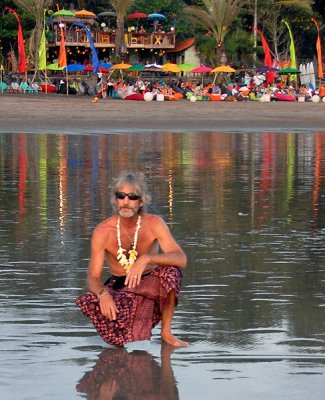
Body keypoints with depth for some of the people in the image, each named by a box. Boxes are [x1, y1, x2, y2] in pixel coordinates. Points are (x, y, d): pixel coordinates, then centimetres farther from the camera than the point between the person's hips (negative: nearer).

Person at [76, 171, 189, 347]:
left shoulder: (154, 224, -14)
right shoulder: (103, 231, -13)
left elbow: (181, 259, -27)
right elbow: (93, 277, -13)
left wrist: (146, 259, -43)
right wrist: (103, 293, -37)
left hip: (150, 286, -1)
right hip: (118, 289, 1)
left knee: (171, 271, -32)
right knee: (88, 302, -30)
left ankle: (166, 332, -17)